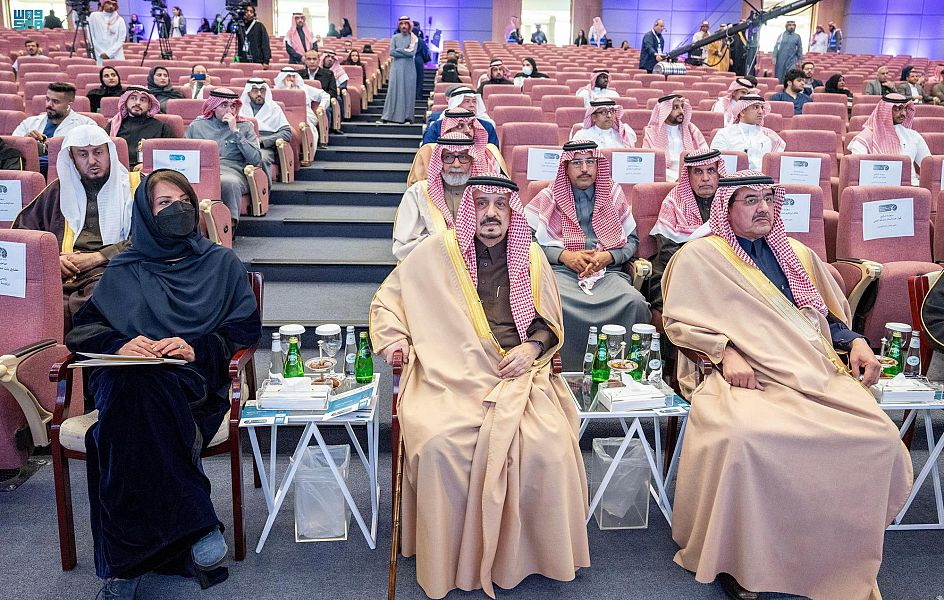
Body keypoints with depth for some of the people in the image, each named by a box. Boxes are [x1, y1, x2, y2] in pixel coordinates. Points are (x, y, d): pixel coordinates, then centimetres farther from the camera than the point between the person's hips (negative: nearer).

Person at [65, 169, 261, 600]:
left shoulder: (221, 263, 20)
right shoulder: (124, 271, 24)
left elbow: (248, 328, 10)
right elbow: (83, 327, 14)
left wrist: (197, 348, -9)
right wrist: (118, 345, -9)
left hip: (194, 377, -1)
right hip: (127, 375, 2)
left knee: (138, 397, -37)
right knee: (135, 392, -38)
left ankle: (126, 563, -31)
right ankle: (196, 527, -33)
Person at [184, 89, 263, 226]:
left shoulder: (245, 126, 16)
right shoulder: (196, 126, 21)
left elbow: (256, 160, 2)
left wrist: (235, 132, 0)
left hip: (232, 170, -1)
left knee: (229, 181, -38)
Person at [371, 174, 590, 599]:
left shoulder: (531, 259, 11)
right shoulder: (437, 252, 5)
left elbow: (550, 324, 20)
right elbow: (386, 301, 14)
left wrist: (532, 348, 0)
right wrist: (394, 337, -3)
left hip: (516, 374, 2)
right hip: (450, 376, -1)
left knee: (547, 444, -25)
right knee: (440, 444, -29)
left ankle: (532, 551, 2)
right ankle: (445, 561, -5)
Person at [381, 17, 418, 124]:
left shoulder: (414, 38, 4)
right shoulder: (395, 38, 7)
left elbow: (413, 52, -10)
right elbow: (391, 52, -5)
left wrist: (399, 49, -7)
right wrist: (406, 52, -9)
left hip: (409, 68, -1)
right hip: (396, 68, 1)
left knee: (408, 91, 0)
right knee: (393, 91, -2)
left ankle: (406, 116, 4)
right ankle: (389, 116, -1)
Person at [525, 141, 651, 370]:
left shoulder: (614, 194, 18)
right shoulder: (549, 197, 14)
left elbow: (632, 240, 18)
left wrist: (608, 256, -3)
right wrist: (564, 255, -6)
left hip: (608, 271, 1)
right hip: (561, 271, -1)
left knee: (635, 302, -32)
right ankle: (576, 373, -22)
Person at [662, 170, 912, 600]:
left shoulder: (799, 256, 25)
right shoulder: (700, 255, 9)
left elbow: (830, 315, 30)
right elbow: (678, 320, 2)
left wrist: (856, 342, 9)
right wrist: (726, 351, -12)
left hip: (817, 373, 5)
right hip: (747, 379, -5)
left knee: (880, 440, -22)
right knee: (745, 439, -38)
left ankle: (845, 562, -2)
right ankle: (736, 559, -14)